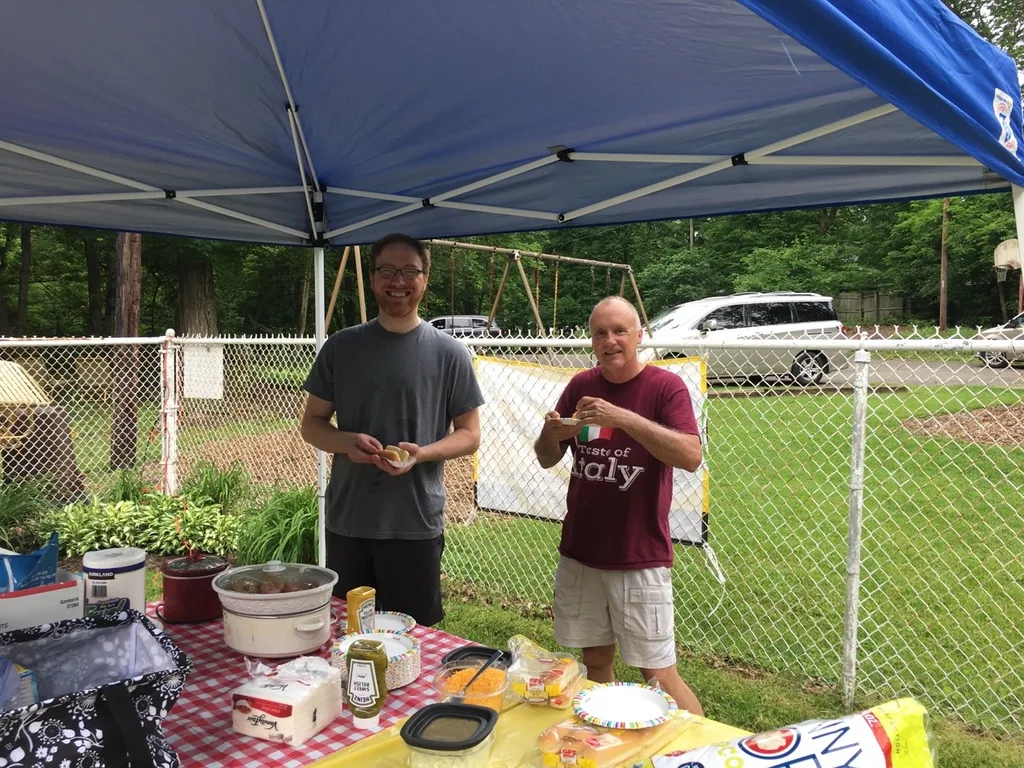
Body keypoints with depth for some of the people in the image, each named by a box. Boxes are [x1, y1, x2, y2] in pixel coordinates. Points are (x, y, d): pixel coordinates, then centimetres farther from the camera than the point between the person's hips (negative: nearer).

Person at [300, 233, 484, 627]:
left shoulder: (449, 353, -1)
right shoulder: (341, 346, 4)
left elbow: (469, 435, 2)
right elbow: (311, 423, 9)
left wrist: (422, 453, -18)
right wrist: (345, 442, -13)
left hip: (416, 525, -2)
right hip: (346, 521, 2)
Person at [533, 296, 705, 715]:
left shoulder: (665, 386, -8)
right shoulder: (580, 386, 6)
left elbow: (691, 456, -22)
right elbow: (547, 459, 11)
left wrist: (625, 418, -30)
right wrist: (550, 434, -12)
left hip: (640, 558, -5)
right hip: (578, 553, 5)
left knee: (659, 675, 0)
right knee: (595, 660, 15)